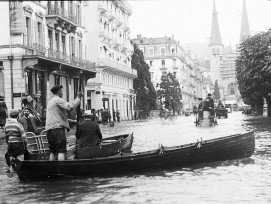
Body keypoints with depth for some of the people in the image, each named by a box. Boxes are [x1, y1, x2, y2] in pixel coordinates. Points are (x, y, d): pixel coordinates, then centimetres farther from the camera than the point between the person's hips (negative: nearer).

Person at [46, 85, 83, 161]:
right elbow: (70, 107, -19)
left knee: (53, 152, 12)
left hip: (49, 129, 9)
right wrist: (78, 98, -10)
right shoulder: (58, 100, -6)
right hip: (57, 127, -9)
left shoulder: (50, 101, 25)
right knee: (61, 151, -11)